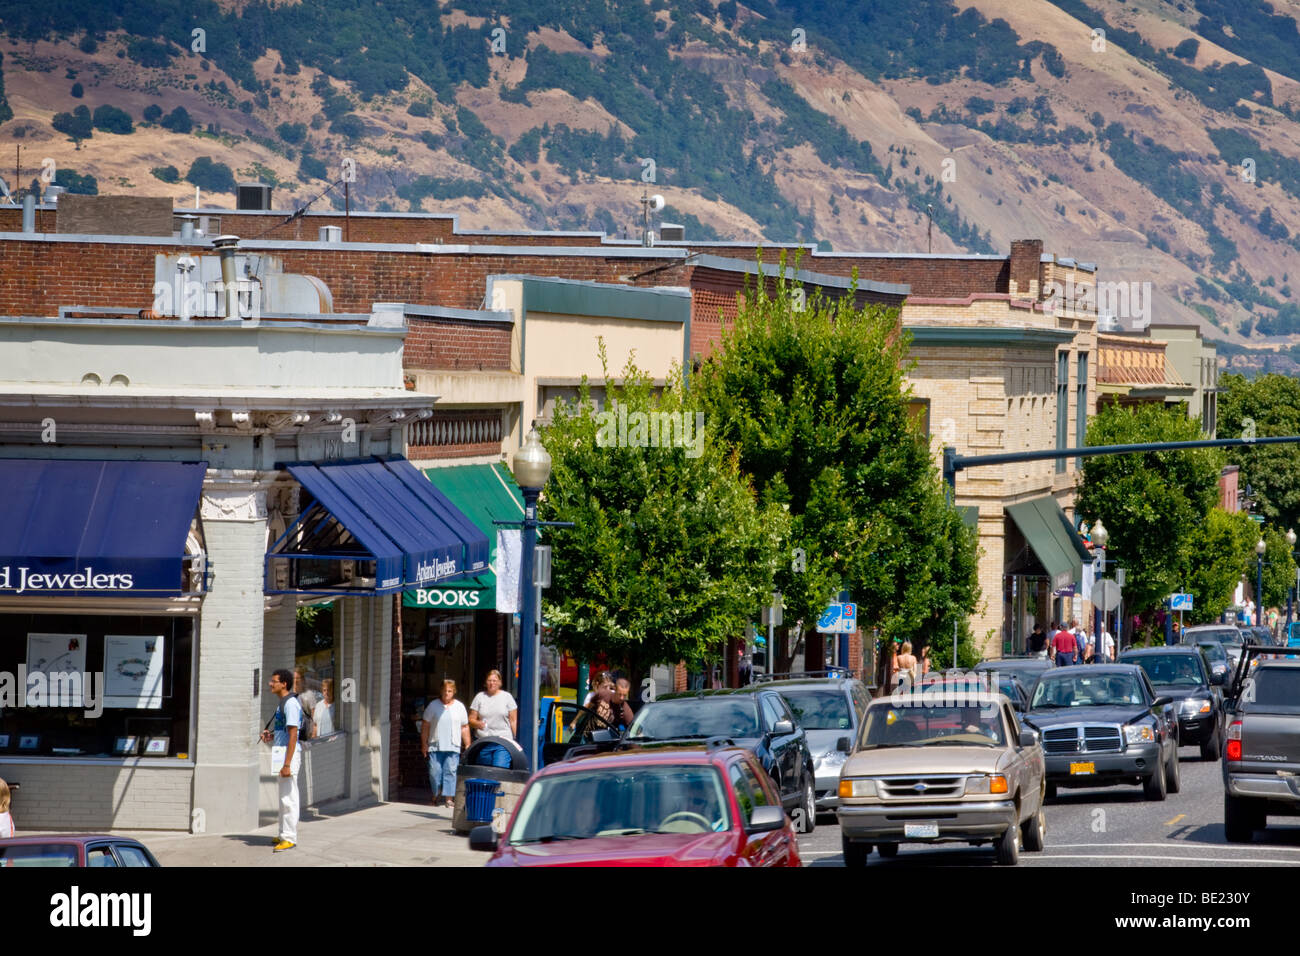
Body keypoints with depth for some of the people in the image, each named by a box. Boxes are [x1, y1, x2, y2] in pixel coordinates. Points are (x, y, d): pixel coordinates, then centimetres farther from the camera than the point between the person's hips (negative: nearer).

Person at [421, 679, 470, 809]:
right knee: (435, 772, -3)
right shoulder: (433, 706, 7)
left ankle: (449, 798, -9)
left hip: (453, 747, 0)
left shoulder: (459, 707, 10)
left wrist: (468, 745, 8)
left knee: (450, 772, -8)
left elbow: (465, 727, 13)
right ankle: (435, 796, 12)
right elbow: (425, 725, 9)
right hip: (435, 746, 0)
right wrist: (424, 744, 4)